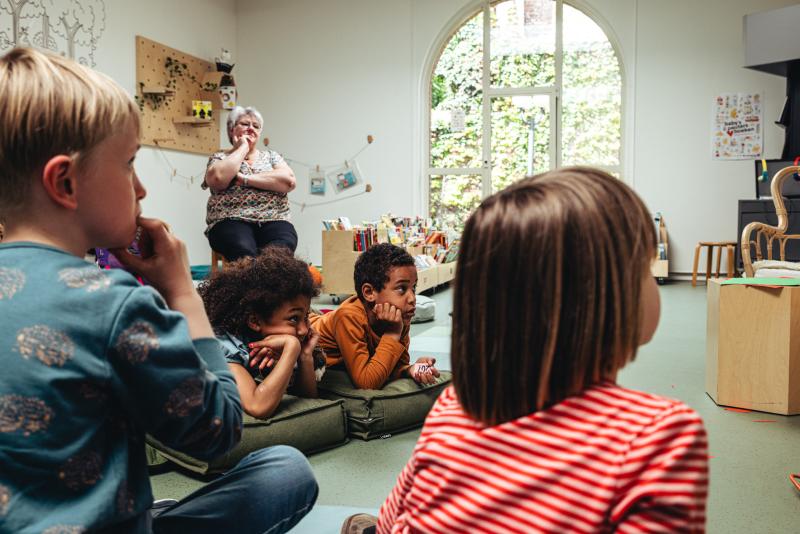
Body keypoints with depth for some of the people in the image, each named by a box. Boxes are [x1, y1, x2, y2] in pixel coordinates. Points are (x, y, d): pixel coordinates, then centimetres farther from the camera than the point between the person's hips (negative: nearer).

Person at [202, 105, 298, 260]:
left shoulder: (271, 156, 20)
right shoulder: (219, 158, 16)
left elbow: (289, 181, 0)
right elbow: (218, 179, -8)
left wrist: (245, 178, -6)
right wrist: (242, 148, 3)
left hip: (273, 221, 1)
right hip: (230, 221, -1)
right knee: (244, 253, -36)